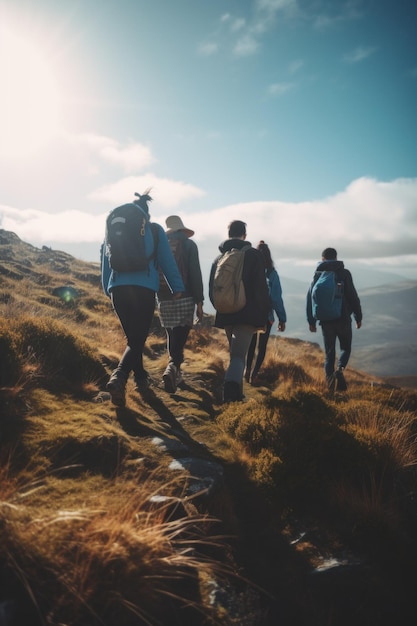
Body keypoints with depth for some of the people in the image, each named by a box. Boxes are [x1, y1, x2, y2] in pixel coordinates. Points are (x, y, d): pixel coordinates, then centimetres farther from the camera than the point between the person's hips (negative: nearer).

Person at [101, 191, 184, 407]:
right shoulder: (154, 230, 7)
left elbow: (106, 260, 15)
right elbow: (167, 261, 8)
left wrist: (108, 289, 23)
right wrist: (177, 288, 15)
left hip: (118, 289, 4)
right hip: (144, 289, -3)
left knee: (132, 338, 17)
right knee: (137, 340, -3)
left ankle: (141, 378, 25)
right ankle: (118, 378, -24)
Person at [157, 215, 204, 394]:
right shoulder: (188, 244, 2)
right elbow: (195, 274, -6)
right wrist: (199, 302, -5)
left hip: (163, 299, 4)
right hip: (185, 298, -3)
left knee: (172, 336, 16)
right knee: (181, 336, -3)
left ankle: (176, 373, 23)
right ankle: (172, 367, -25)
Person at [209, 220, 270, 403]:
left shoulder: (219, 258, 12)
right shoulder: (254, 255, -2)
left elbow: (211, 290, 13)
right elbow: (261, 288, -8)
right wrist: (263, 316, -3)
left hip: (226, 315, 5)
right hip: (247, 315, -5)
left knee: (236, 352, 19)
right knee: (239, 353, -11)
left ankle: (235, 392, 20)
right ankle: (232, 384, -34)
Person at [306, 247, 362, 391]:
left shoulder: (317, 274, 6)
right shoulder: (344, 273, -3)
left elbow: (310, 298, 6)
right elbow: (353, 296, -5)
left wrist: (311, 321, 11)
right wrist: (358, 317, 3)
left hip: (326, 320, 2)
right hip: (343, 319, -2)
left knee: (329, 352, 10)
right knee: (345, 348, 13)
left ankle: (330, 383, 4)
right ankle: (340, 369, -15)